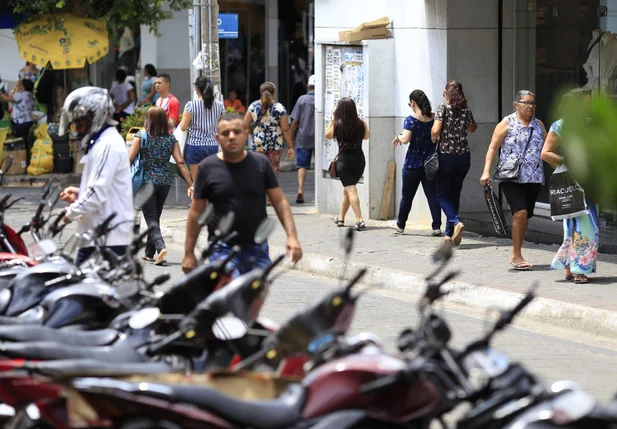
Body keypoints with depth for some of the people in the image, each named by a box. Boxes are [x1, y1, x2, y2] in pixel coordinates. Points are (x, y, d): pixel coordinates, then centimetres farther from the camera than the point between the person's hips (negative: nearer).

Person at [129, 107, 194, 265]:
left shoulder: (141, 136, -8)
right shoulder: (171, 139, 0)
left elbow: (129, 159, -12)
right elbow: (180, 162, -5)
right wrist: (190, 185, -5)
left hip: (147, 181, -4)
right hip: (165, 181, 4)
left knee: (150, 217, 0)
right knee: (156, 216, 18)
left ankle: (160, 246, -24)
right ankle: (149, 253, 25)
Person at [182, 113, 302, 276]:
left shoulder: (260, 163, 4)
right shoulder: (207, 168, 0)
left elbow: (280, 201, 5)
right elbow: (196, 211, 4)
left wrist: (292, 236, -7)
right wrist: (189, 253, 3)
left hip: (257, 249, 3)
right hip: (223, 249, -3)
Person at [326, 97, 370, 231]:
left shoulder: (337, 124, -10)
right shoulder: (361, 123, -3)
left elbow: (328, 135, 9)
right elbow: (367, 136, 17)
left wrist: (333, 118, 11)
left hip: (344, 160, -4)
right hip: (359, 159, 4)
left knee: (350, 190, -8)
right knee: (347, 190, 22)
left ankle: (360, 220, -22)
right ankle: (341, 218, 35)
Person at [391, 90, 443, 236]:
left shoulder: (411, 120, -12)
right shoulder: (434, 118, 1)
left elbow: (405, 139, -20)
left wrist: (398, 137, 0)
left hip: (413, 163, -3)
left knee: (407, 195, 11)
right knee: (432, 194, 2)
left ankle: (400, 225, 26)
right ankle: (437, 227, -7)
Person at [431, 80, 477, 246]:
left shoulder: (443, 108, -9)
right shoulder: (466, 110, 5)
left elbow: (435, 131, -19)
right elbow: (472, 128, 23)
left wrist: (434, 140, 1)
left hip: (446, 156, -5)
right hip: (463, 156, 5)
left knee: (442, 194, 5)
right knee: (454, 194, 14)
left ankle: (456, 222, -20)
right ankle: (449, 234, 15)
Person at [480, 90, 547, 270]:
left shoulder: (539, 125, 13)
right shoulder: (507, 123, 1)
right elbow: (493, 148, -2)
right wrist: (486, 171, -11)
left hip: (533, 179, 5)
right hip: (511, 178, -5)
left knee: (525, 216, 7)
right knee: (520, 212, -18)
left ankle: (516, 255, 19)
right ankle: (516, 255, -11)